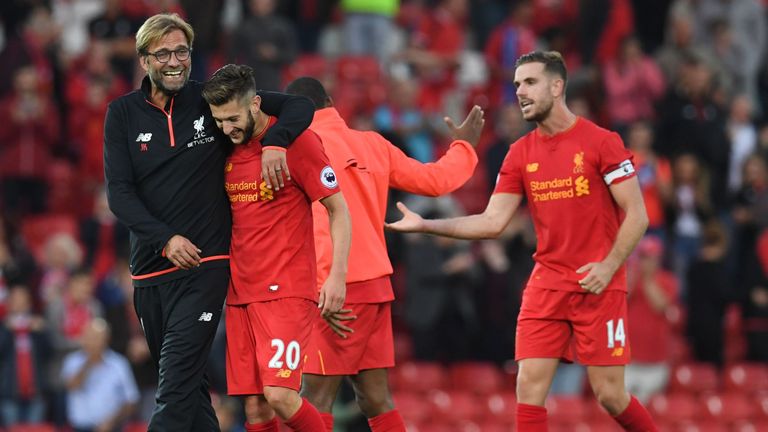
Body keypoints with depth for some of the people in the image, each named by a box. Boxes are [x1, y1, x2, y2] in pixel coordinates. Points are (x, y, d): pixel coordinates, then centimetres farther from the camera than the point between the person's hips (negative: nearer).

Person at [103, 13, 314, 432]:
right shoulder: (123, 114, 5)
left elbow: (298, 107, 5)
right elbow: (119, 192, -2)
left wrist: (274, 142, -16)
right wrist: (165, 239, -15)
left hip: (204, 267, -4)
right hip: (149, 268, 4)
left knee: (176, 388, -15)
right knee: (188, 384, 13)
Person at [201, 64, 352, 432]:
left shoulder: (295, 141, -8)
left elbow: (338, 209, -5)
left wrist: (337, 276, -13)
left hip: (286, 290, -6)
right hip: (240, 291, 6)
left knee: (279, 395, -19)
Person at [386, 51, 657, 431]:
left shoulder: (600, 142, -7)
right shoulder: (520, 153, 8)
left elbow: (637, 215, -6)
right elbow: (492, 222, 5)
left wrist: (608, 266, -18)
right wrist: (425, 225, -5)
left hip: (599, 286, -4)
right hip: (546, 284, 4)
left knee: (609, 395, -4)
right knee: (529, 385, -7)